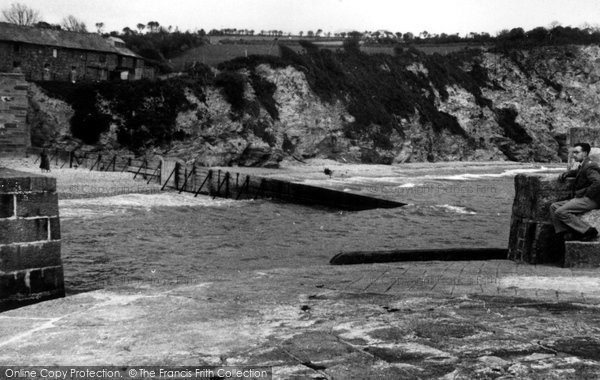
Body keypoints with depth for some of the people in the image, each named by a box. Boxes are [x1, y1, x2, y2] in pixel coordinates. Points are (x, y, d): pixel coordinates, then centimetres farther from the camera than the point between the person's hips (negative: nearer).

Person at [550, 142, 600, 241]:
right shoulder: (583, 166, 18)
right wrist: (566, 174, 20)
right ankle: (567, 233, -10)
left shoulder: (590, 167, -13)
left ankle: (588, 231, -20)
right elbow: (576, 172, 41)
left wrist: (586, 194, -18)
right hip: (581, 199, 10)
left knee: (561, 212, -22)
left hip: (590, 200, -10)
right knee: (553, 207, 2)